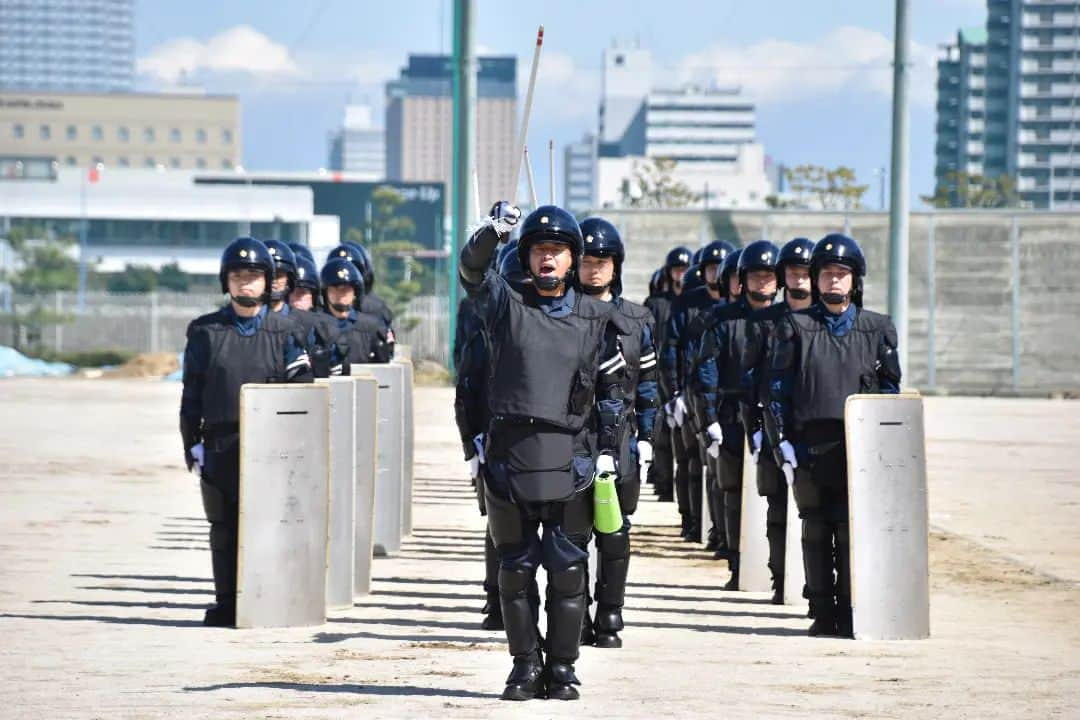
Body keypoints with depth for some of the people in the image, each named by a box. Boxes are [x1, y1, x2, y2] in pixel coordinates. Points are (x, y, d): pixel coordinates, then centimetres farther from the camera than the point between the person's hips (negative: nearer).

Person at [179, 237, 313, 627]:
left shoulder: (283, 332, 7)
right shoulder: (206, 332, 8)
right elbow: (192, 393, 7)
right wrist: (192, 444, 0)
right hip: (220, 445, 1)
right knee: (224, 528, 4)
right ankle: (226, 604, 11)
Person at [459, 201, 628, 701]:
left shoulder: (595, 319, 10)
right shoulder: (505, 304, 8)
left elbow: (612, 388, 14)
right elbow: (471, 268, -10)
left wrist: (607, 449, 7)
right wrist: (492, 230, -29)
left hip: (569, 458, 0)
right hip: (509, 452, 0)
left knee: (567, 569, -1)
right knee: (515, 568, 5)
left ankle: (562, 668, 8)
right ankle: (525, 666, 14)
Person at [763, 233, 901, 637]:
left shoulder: (876, 330, 11)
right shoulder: (795, 328, 9)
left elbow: (890, 390, 13)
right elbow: (777, 390, 6)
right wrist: (781, 443, -2)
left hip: (860, 448, 0)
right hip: (810, 447, 0)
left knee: (854, 530, -6)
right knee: (816, 531, 2)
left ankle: (850, 614, -2)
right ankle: (822, 615, 8)